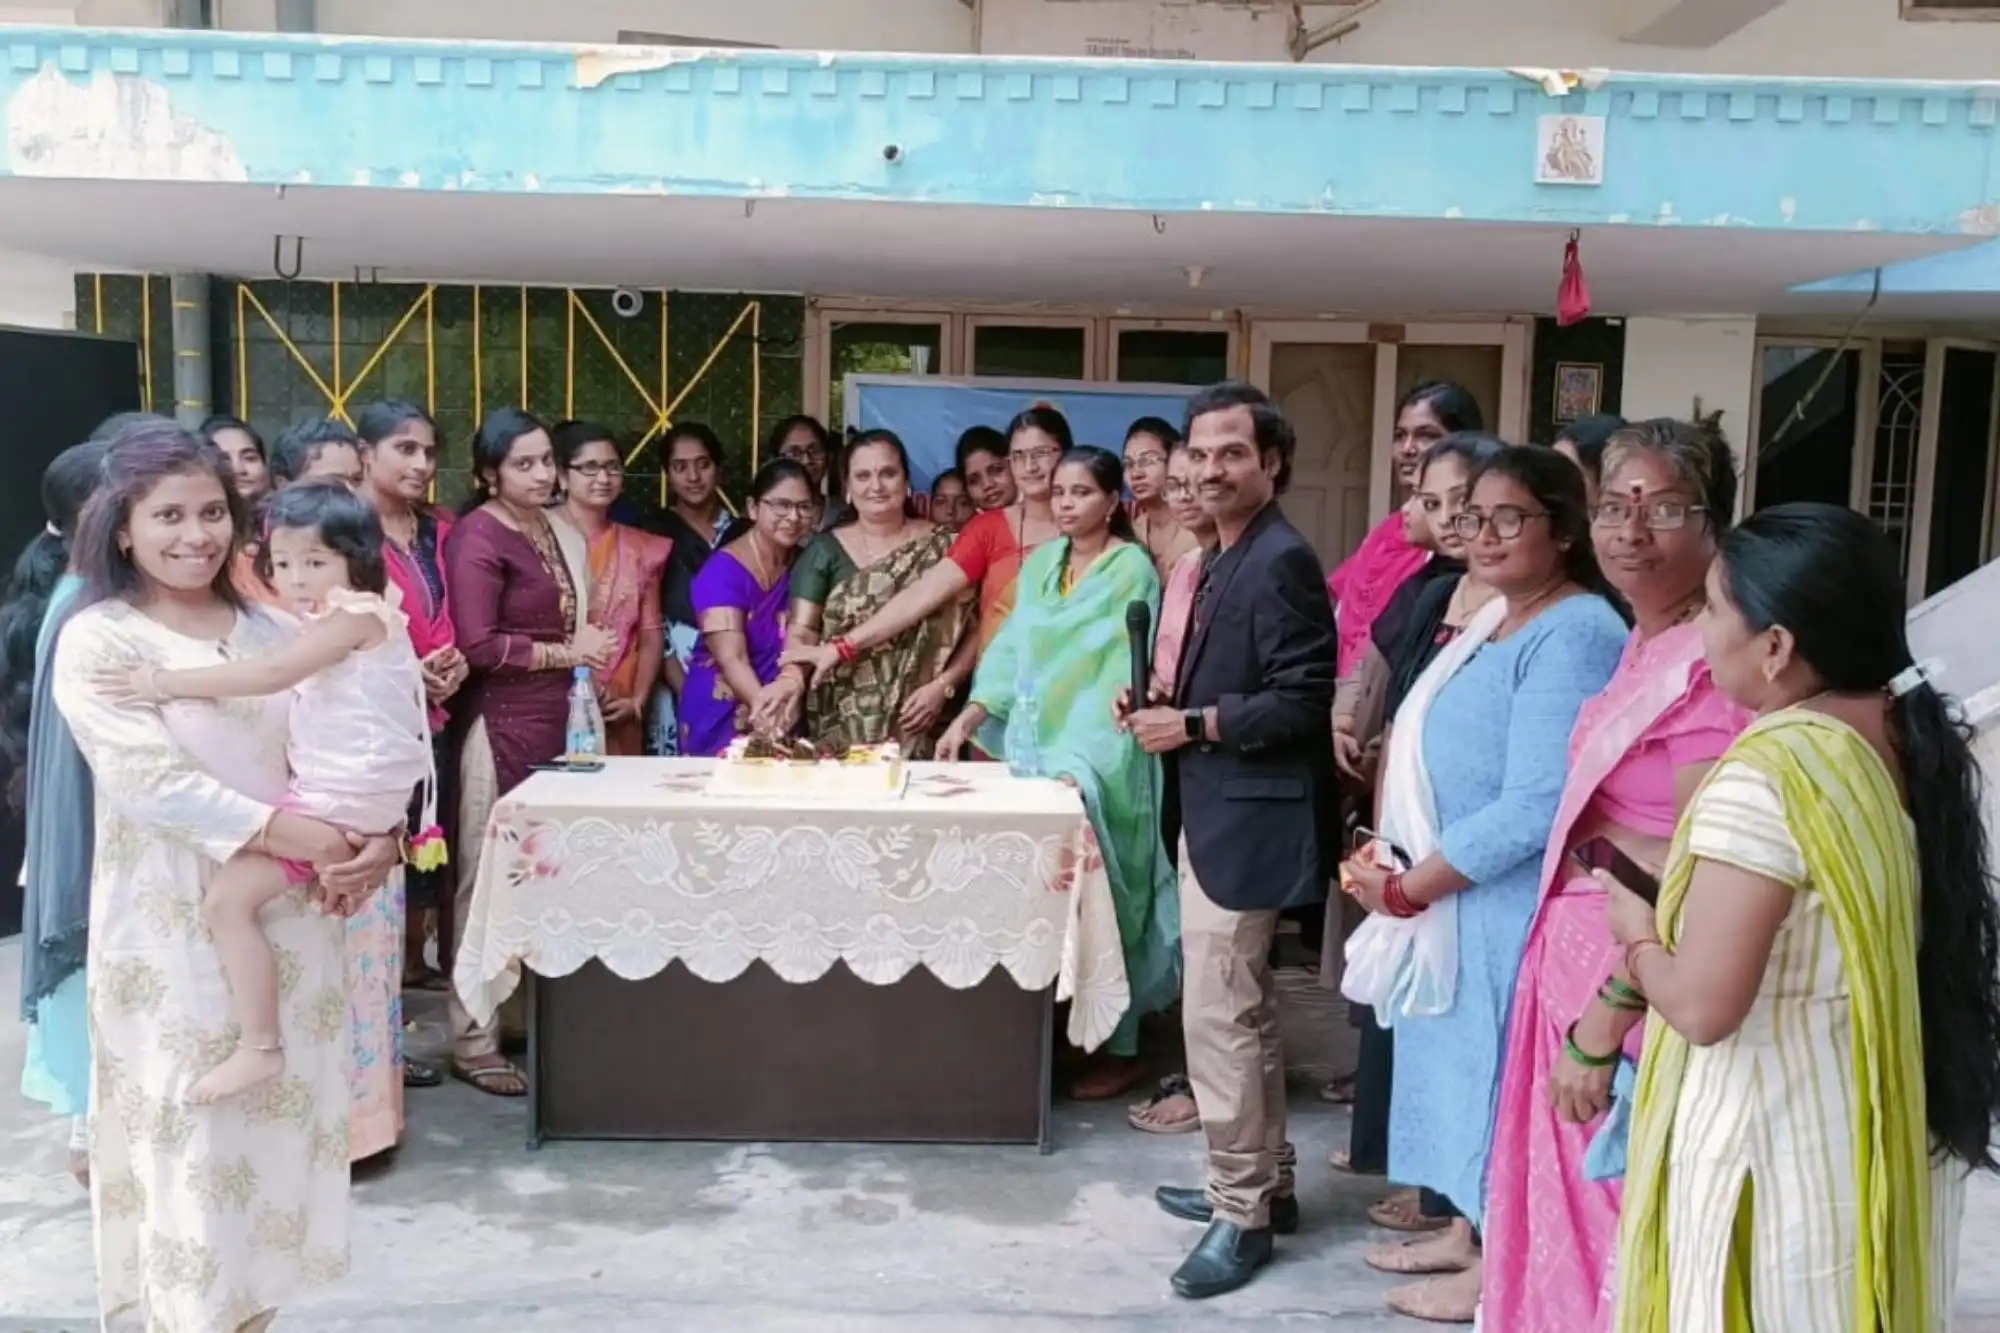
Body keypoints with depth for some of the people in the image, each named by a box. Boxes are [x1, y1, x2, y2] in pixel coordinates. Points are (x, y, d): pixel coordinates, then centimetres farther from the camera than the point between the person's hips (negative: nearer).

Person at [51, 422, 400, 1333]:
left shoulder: (270, 632, 8)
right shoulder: (95, 641, -7)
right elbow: (153, 783, -17)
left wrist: (379, 841, -12)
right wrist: (306, 838, -22)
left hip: (290, 921, 5)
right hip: (171, 934, -5)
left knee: (275, 1132, 13)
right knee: (188, 1145, 2)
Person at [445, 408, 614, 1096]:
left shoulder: (559, 532, 15)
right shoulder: (478, 537, -10)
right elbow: (476, 645, -19)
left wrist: (591, 653, 11)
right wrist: (565, 653, -11)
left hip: (555, 721, 8)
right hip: (501, 726, -7)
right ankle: (473, 1040, 7)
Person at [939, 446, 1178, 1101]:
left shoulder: (1132, 569, -7)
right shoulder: (1042, 562, 12)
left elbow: (1121, 673, -13)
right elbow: (1012, 650, 9)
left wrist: (1080, 764, -21)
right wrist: (967, 720, -3)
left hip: (1098, 758, -5)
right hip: (1033, 747, 6)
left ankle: (1121, 1048, 7)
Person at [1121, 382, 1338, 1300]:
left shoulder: (1282, 560, -16)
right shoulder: (1224, 560, 14)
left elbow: (1302, 703, -22)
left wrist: (1191, 726, -18)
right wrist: (1162, 709, 2)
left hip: (1247, 821, -10)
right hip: (1217, 813, 10)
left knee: (1216, 1015, -5)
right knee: (1244, 1010, 17)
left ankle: (1242, 1212, 8)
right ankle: (1263, 1182, 30)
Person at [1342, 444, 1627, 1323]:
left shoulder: (1574, 634, -20)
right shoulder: (1493, 619, 10)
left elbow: (1536, 806, -27)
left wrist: (1405, 888, -18)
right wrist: (1403, 874, 5)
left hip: (1513, 902, -9)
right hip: (1453, 892, 9)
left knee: (1505, 1066, 5)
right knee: (1466, 1059, 19)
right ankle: (1470, 1229, 36)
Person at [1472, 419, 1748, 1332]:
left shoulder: (1710, 665, -20)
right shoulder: (1644, 643, 8)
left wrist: (1603, 1027, -17)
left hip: (1635, 997, -9)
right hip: (1576, 968, 9)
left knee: (1619, 1240, 8)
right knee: (1568, 1225, 22)